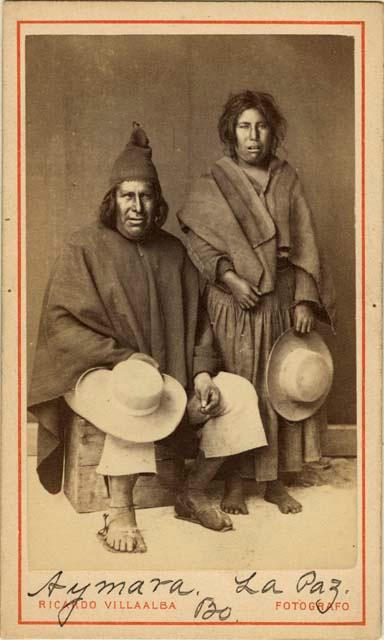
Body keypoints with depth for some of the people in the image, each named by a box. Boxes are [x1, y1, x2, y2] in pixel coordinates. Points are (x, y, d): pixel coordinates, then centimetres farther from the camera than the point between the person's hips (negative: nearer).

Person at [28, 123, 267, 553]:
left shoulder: (172, 251, 10)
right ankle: (119, 513, -25)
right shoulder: (85, 247, -5)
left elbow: (195, 320, 12)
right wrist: (122, 357, -21)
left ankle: (193, 494, 5)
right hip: (95, 373, -5)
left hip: (169, 374, 6)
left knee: (239, 393, -9)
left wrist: (202, 370, -6)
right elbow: (61, 323, -12)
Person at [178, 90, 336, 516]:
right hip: (234, 303, -3)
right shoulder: (212, 187, 1)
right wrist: (231, 277, -18)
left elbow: (304, 245, 6)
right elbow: (196, 239, -6)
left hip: (282, 301, 3)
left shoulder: (287, 181, 9)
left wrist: (304, 300, -2)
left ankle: (275, 481, 18)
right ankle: (234, 484, 10)